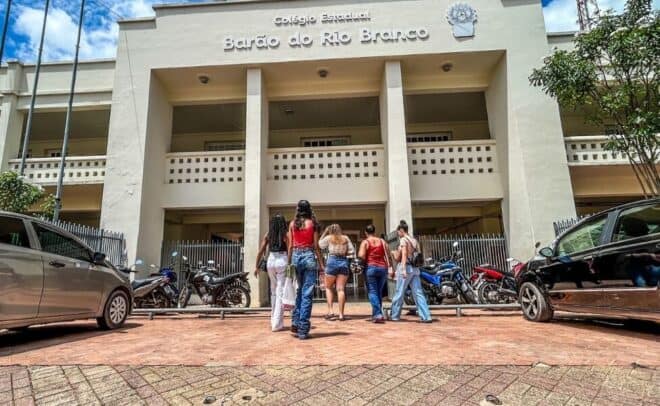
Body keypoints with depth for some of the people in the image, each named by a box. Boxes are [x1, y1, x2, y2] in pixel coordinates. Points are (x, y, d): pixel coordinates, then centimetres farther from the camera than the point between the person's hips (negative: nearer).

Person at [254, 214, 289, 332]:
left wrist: (257, 266, 10)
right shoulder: (285, 235, -4)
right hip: (282, 262, -4)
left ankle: (274, 321, 27)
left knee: (274, 292, 18)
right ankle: (277, 324, 0)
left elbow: (261, 252, 4)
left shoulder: (268, 235, 6)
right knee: (280, 293, 1)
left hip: (270, 262, 4)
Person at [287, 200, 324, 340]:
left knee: (299, 290, 20)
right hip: (309, 257, -3)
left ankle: (296, 322, 17)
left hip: (296, 257, 3)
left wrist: (289, 262, 12)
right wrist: (321, 263, 3)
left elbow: (290, 246, 5)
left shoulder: (292, 224, 7)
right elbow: (316, 246, -2)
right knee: (307, 293, 0)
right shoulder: (312, 223, 0)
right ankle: (303, 329, 1)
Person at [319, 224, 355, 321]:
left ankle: (330, 311, 2)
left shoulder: (329, 237, 5)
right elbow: (352, 252, 7)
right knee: (341, 289, 2)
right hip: (344, 262, 2)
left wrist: (325, 232, 20)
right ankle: (341, 314, 1)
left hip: (332, 261, -2)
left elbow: (320, 245, 19)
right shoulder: (346, 238, 11)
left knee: (328, 287, 12)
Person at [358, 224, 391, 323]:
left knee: (372, 291, -1)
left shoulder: (365, 242, 0)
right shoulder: (382, 241, 10)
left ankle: (377, 314, -13)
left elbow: (361, 255, -12)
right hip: (382, 268, 4)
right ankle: (376, 313, 22)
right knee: (379, 291, 15)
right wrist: (390, 266, 11)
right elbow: (388, 255, 6)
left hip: (371, 267, -4)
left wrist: (365, 261, 7)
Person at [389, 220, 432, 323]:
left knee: (399, 293, 4)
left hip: (405, 268, -7)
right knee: (418, 293, 4)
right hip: (415, 269, 7)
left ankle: (395, 316, 13)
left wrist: (403, 269, -9)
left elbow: (404, 254, -16)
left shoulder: (403, 240, -6)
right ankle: (426, 317, -2)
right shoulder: (415, 241, 15)